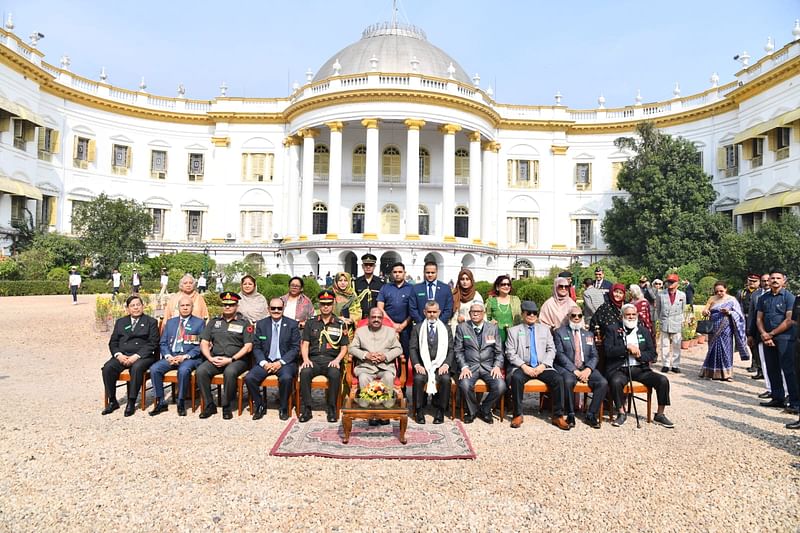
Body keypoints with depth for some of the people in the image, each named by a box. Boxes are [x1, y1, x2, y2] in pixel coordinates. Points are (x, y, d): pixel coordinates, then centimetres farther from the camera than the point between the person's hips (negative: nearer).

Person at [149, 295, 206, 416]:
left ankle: (181, 403, -17)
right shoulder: (170, 322, 19)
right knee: (154, 369, -22)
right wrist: (168, 356, -6)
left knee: (183, 370, -34)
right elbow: (163, 343, 14)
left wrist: (185, 356, -14)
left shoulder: (199, 322, 6)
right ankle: (161, 402, -8)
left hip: (190, 357, -4)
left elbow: (201, 345, -2)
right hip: (171, 356, 4)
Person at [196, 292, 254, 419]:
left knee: (230, 372, -35)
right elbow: (204, 343, 12)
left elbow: (248, 347, -3)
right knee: (200, 371, -25)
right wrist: (210, 358, -6)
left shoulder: (244, 323, 6)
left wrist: (231, 359, -12)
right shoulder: (213, 322, 17)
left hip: (237, 360, -3)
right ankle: (209, 405, -10)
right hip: (215, 359, 4)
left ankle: (227, 407, -16)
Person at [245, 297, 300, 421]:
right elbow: (256, 347, 6)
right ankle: (259, 406, 3)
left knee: (286, 378, -33)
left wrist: (281, 362, -14)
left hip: (285, 362, -2)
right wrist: (264, 363, -11)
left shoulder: (292, 324, 2)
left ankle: (283, 408, -6)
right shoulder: (261, 324, 8)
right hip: (265, 361, 3)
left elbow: (296, 348, -2)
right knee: (249, 378, -23)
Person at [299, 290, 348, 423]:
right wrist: (305, 359, -8)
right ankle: (306, 409, -19)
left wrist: (337, 360, -8)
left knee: (335, 374, -34)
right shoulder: (311, 323, 15)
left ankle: (332, 409, -17)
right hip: (313, 359, 1)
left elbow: (344, 347, 10)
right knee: (304, 372, -32)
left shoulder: (340, 324, 12)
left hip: (332, 360, -1)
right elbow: (305, 344, 10)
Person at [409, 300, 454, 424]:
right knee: (418, 378, -30)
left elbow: (451, 350, 7)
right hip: (423, 364, 0)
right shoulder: (417, 328, 11)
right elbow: (412, 349, 3)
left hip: (440, 365, 0)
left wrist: (446, 364, -10)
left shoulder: (446, 329, 14)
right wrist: (417, 365, -12)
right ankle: (419, 411, -14)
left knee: (445, 379, -29)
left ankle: (440, 411, -13)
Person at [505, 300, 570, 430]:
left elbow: (551, 350, 11)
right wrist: (524, 366, -12)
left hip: (542, 367, 2)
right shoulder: (514, 330, 10)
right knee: (516, 378, -33)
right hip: (522, 367, -2)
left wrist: (543, 365, -6)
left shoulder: (544, 329, 18)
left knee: (558, 379, -25)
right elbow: (510, 353, 2)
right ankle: (518, 415, -20)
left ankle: (558, 416, -13)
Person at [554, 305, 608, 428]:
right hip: (567, 368, -4)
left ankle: (591, 415, -8)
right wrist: (575, 370, -15)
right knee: (568, 381, -35)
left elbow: (594, 356, 12)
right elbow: (560, 354, -4)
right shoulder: (559, 332, 7)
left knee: (603, 383, -23)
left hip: (586, 368, 4)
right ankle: (570, 415, -16)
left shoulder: (589, 334, 20)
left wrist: (588, 369, -9)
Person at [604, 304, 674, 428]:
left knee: (663, 380, -17)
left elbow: (652, 353, 10)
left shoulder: (644, 331, 15)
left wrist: (640, 354, -10)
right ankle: (621, 413, -9)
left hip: (640, 368, 4)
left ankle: (660, 415, 2)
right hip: (620, 369, -4)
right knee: (616, 382, -34)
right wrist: (627, 348, -17)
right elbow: (608, 351, -8)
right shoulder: (612, 329, 3)